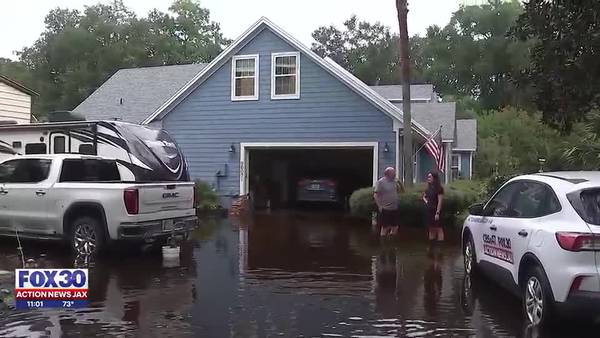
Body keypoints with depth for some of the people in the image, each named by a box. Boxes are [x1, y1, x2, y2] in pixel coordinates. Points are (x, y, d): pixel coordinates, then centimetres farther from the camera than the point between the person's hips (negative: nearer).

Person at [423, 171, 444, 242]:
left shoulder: (439, 189, -9)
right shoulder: (428, 188, 14)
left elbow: (440, 201, -14)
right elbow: (424, 196, 32)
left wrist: (437, 213, -19)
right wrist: (426, 201, 9)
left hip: (435, 211, -8)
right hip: (428, 211, 8)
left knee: (438, 228, -7)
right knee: (431, 228, 11)